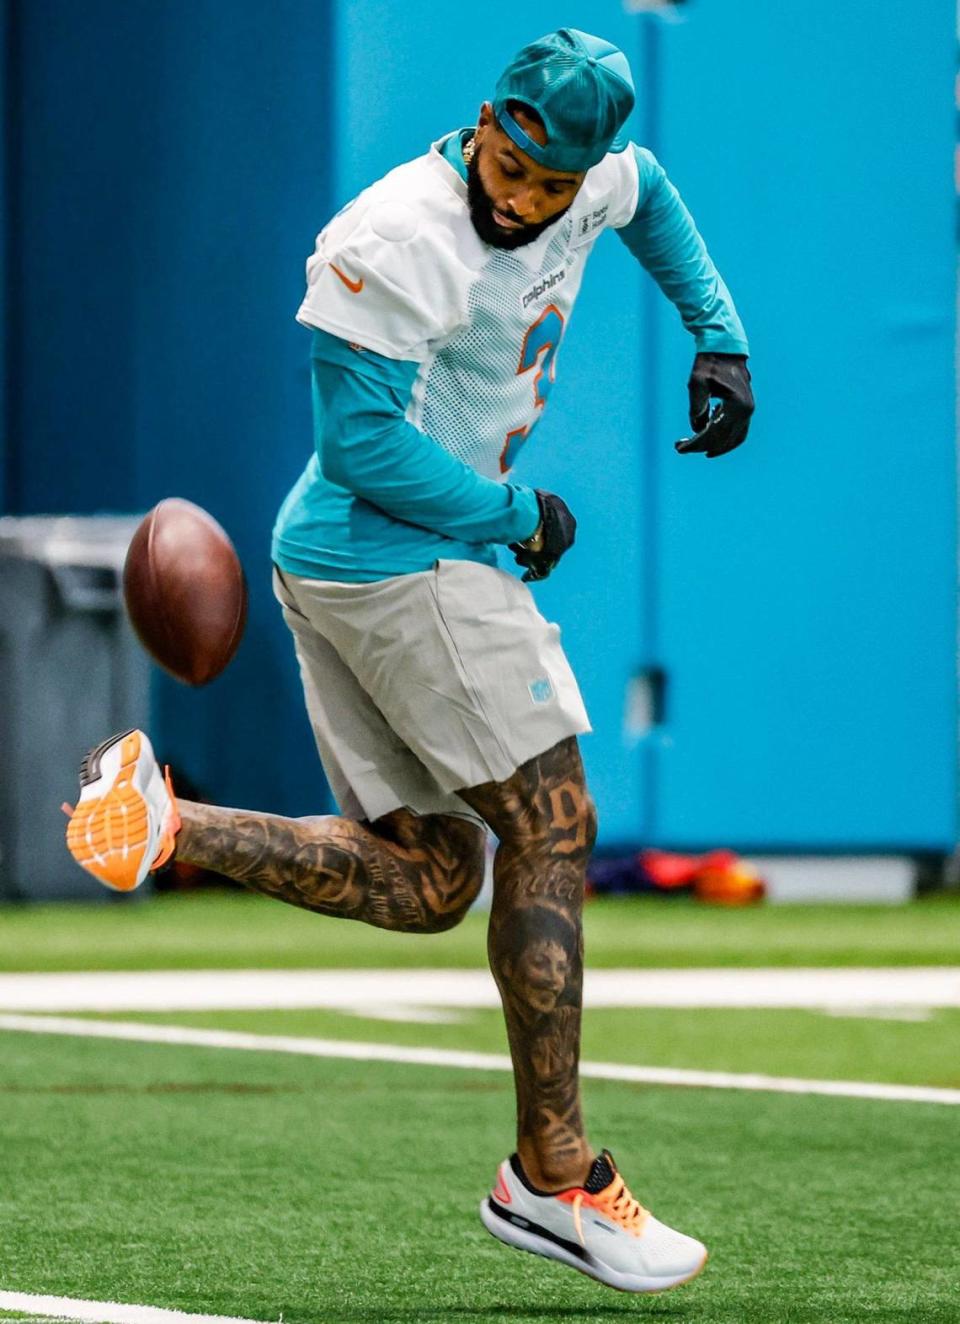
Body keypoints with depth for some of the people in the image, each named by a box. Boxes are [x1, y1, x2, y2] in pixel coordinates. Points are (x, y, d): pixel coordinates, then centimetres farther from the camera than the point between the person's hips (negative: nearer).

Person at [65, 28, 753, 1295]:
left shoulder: (592, 182, 4)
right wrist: (519, 518, -13)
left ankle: (162, 826, -3)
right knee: (549, 833, -6)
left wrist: (719, 338, 19)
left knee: (426, 878, 9)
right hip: (405, 565, -10)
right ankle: (552, 1175, -1)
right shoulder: (400, 242, -22)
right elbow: (362, 443, -22)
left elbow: (649, 194, 29)